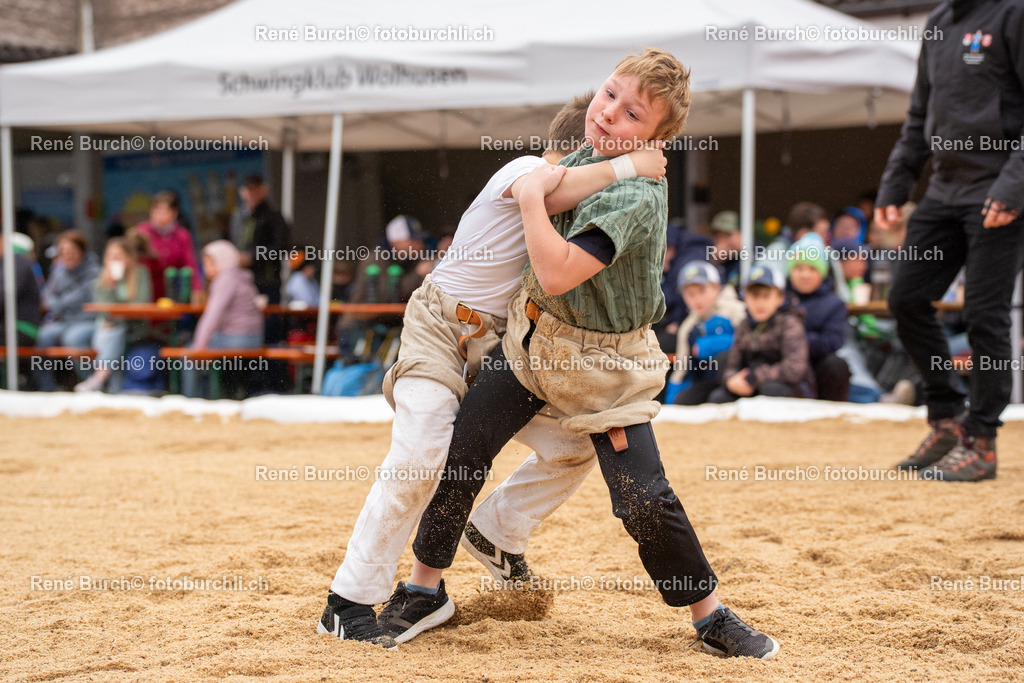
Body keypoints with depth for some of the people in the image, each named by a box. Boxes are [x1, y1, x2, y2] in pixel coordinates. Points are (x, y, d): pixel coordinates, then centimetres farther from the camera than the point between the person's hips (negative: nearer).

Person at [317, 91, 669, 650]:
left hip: (498, 346, 8)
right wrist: (629, 165, -34)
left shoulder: (574, 203, 12)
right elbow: (550, 191, -39)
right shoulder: (526, 169, -16)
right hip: (441, 327, -8)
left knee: (575, 445, 2)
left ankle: (496, 531, 26)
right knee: (418, 458, -23)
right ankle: (347, 604, -16)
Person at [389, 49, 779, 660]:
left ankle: (711, 617, 12)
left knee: (646, 500, -8)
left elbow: (557, 274, -36)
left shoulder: (635, 196, -27)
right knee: (461, 450, 0)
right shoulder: (584, 157, -2)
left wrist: (533, 195, -28)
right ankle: (425, 591, 15)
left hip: (607, 361, -7)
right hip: (537, 338, 7)